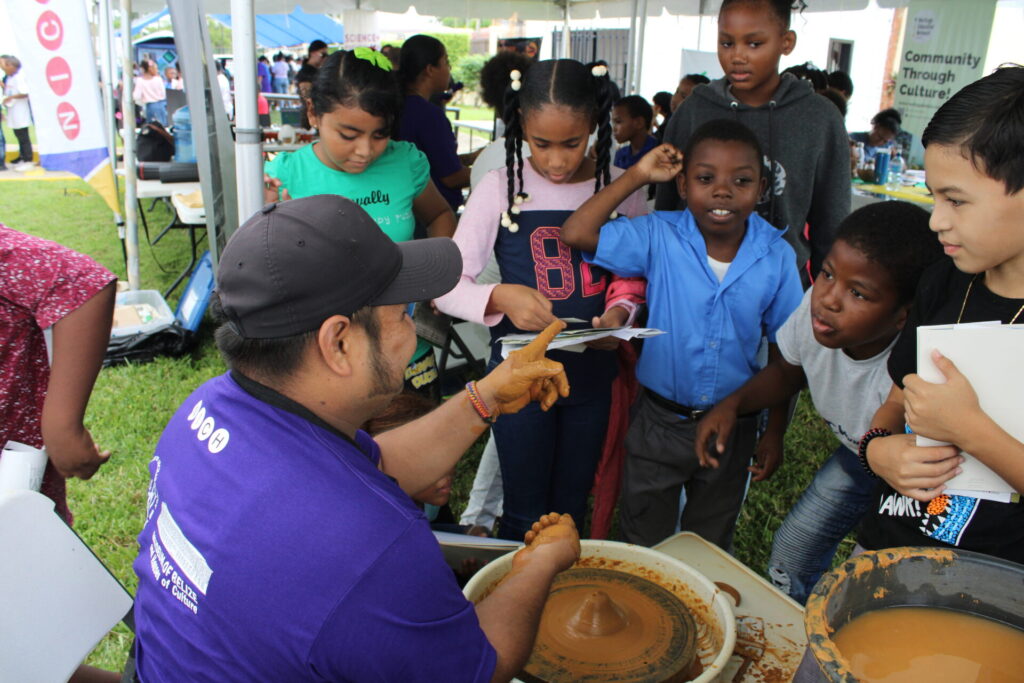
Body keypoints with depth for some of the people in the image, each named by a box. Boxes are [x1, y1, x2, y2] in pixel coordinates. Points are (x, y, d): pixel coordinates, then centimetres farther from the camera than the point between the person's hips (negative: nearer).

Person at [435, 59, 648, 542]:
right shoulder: (501, 187, -9)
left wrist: (621, 311, -14)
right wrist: (501, 297, -28)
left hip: (592, 371, 3)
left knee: (571, 509, 19)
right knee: (525, 515, 10)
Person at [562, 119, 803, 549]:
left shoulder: (777, 257, -10)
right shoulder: (660, 237, -13)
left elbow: (783, 351, -1)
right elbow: (576, 234, -22)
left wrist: (775, 431, 3)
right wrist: (639, 175, -19)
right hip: (660, 420, -1)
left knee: (711, 545, 23)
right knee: (644, 543, 17)